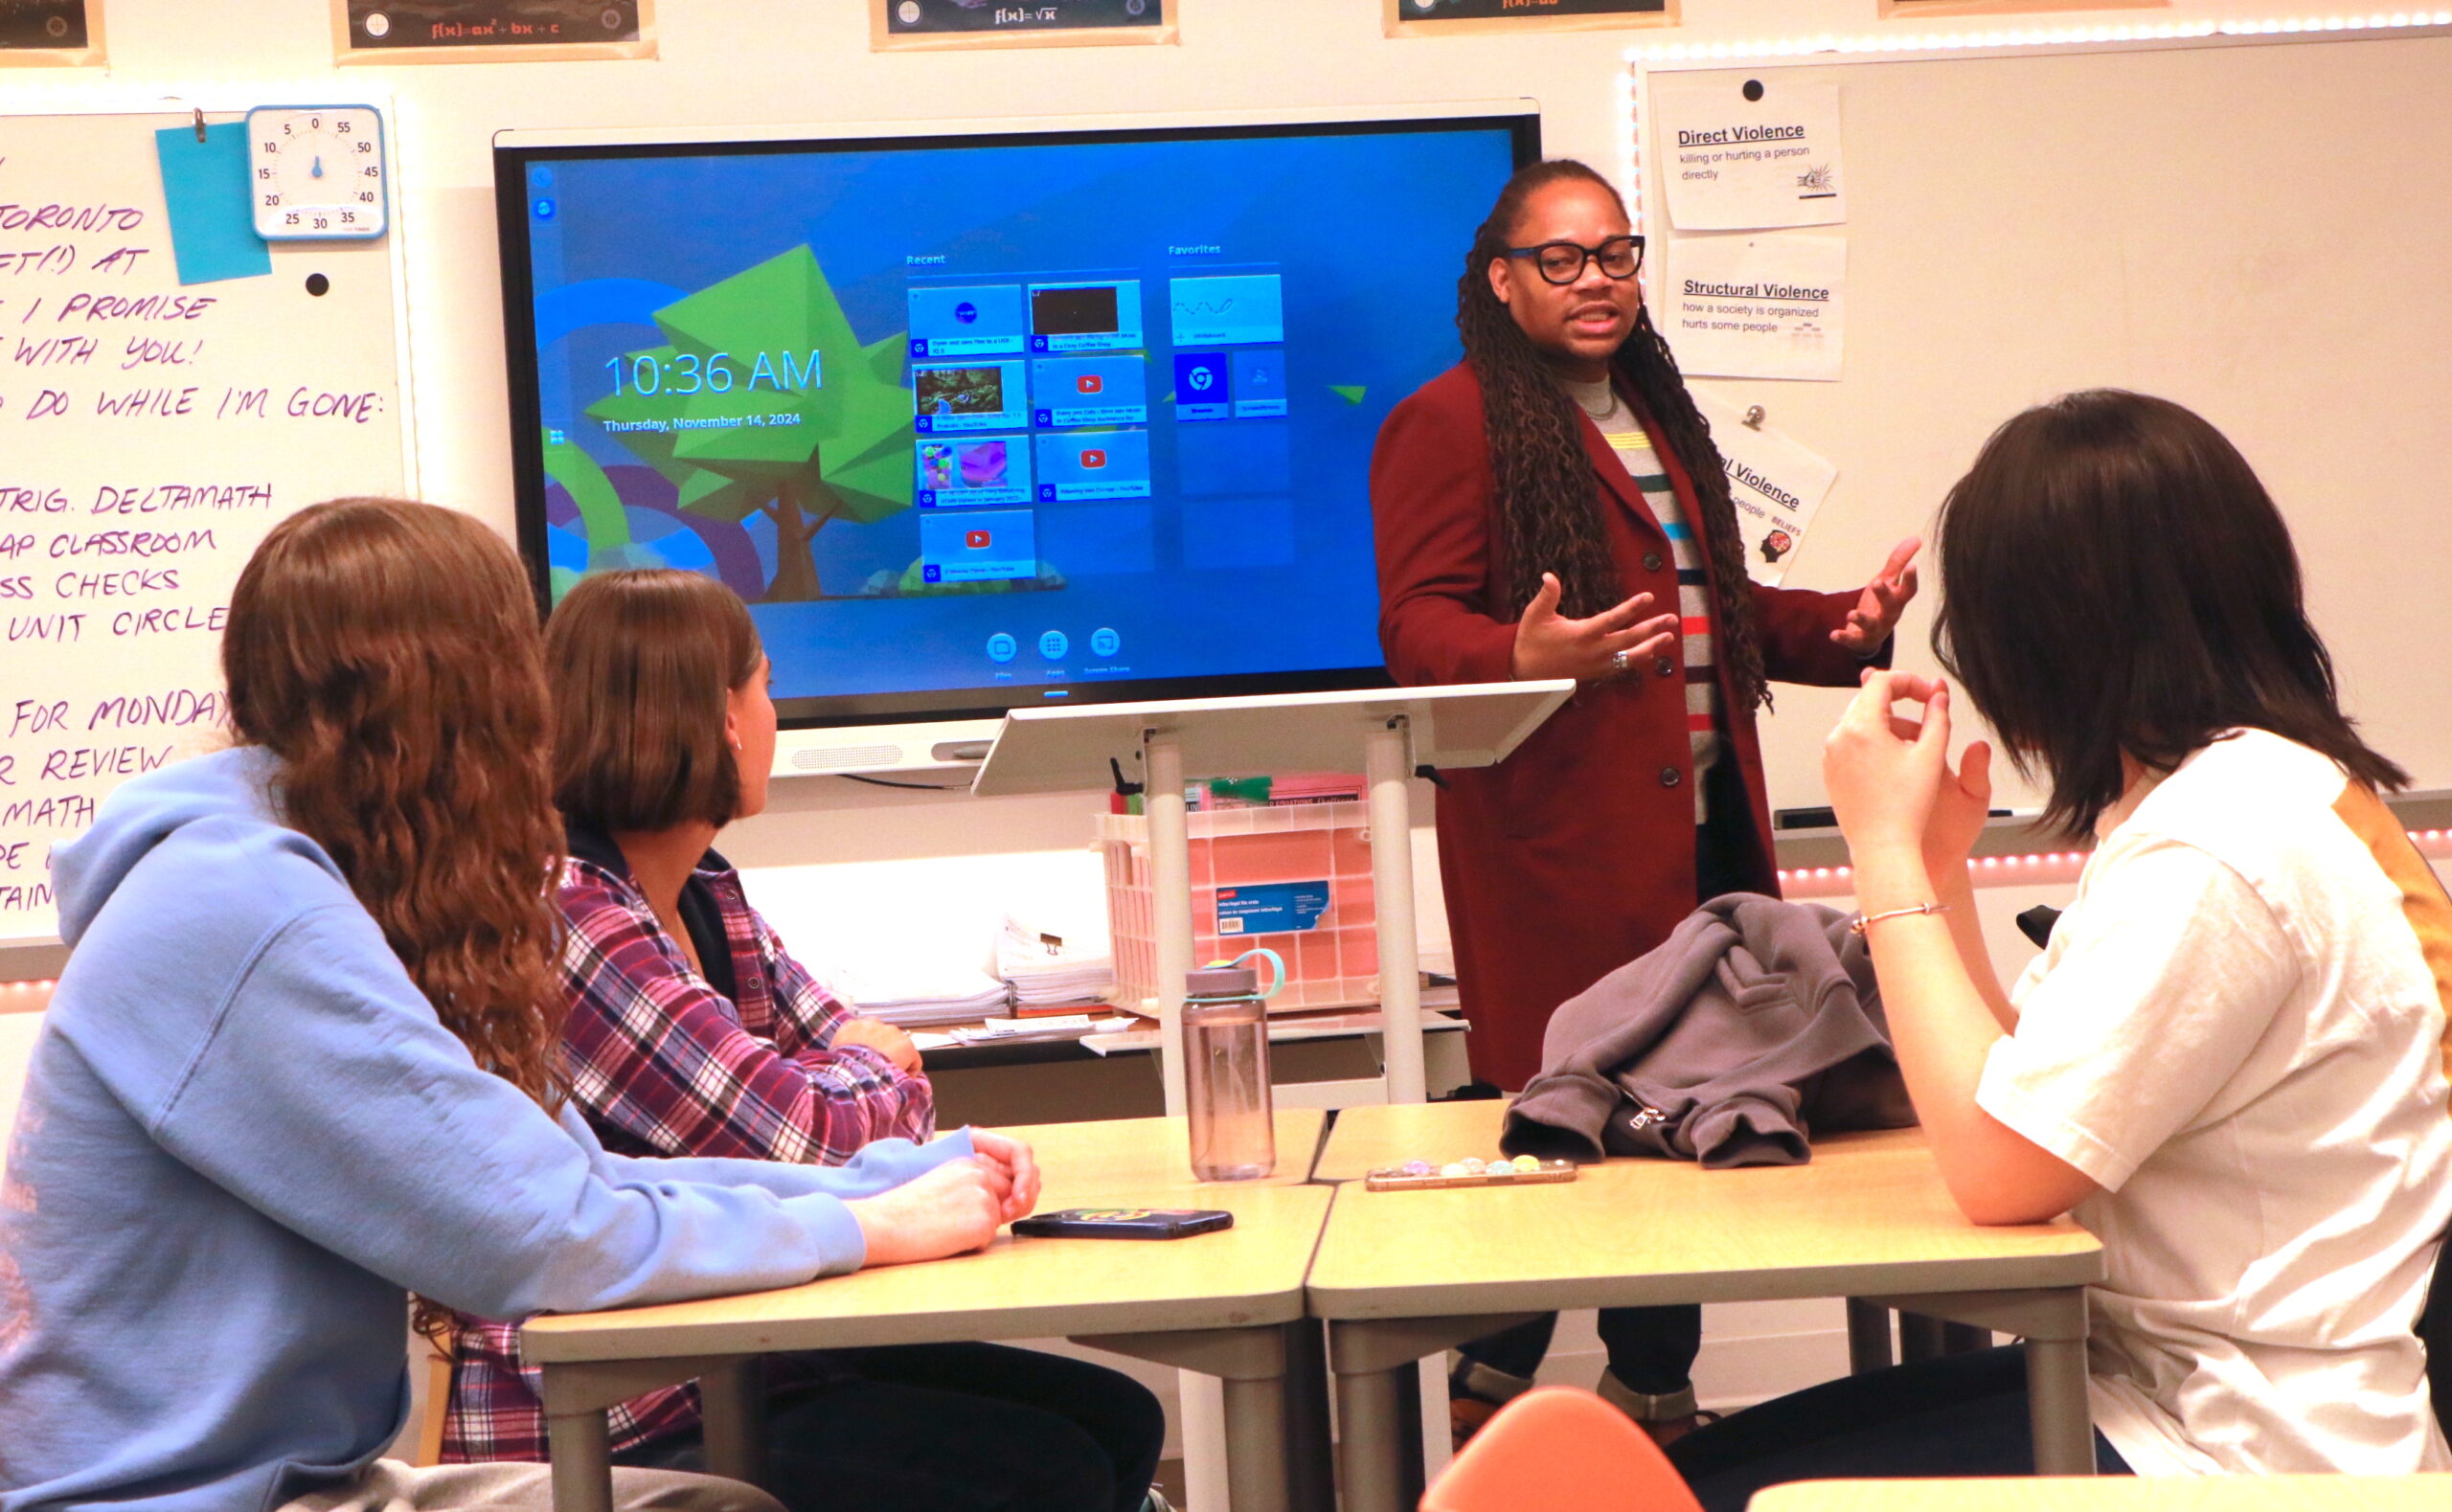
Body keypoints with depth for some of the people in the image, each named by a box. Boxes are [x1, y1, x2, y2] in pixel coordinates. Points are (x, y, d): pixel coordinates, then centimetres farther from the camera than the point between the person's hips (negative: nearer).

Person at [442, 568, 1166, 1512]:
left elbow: (875, 1059, 12)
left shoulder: (705, 896, 9)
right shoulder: (561, 916, -22)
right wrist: (872, 1071, -2)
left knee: (1117, 1420, 6)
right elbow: (800, 1139, -24)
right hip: (612, 1430, -10)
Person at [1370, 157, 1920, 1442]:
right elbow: (1417, 623, -13)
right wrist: (1524, 655, -33)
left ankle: (1658, 1395, 21)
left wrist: (1842, 625, 13)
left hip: (1698, 828, 8)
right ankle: (1493, 1405, 5)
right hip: (1561, 842, -8)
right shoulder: (1451, 424, -5)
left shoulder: (1657, 417, 22)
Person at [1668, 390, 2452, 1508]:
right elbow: (2027, 1107, 13)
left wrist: (1888, 854, -13)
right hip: (2164, 1377, 10)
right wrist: (1937, 863, 6)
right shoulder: (2252, 787, 11)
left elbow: (1999, 1169, -21)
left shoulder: (2219, 846, -21)